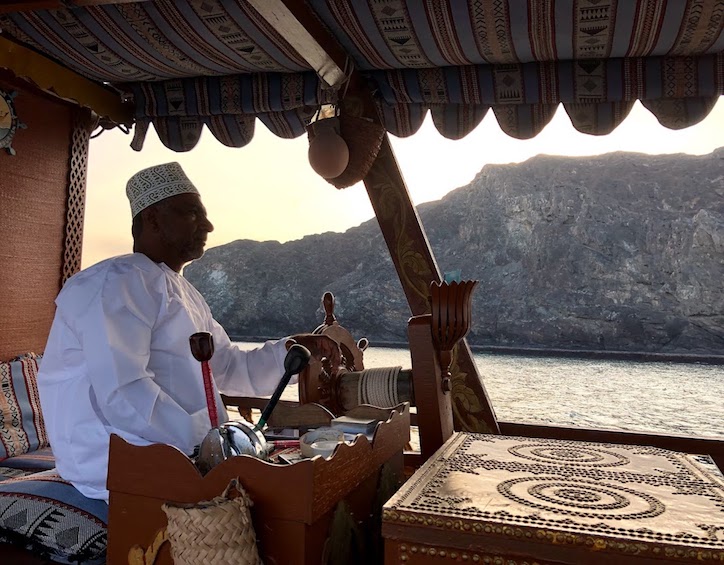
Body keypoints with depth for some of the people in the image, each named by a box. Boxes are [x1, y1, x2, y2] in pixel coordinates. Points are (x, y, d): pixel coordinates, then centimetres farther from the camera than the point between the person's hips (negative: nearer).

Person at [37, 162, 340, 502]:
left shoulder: (185, 295, 19)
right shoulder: (119, 282, -14)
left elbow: (231, 369, 17)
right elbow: (123, 394, -25)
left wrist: (292, 350, 2)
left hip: (186, 452, 10)